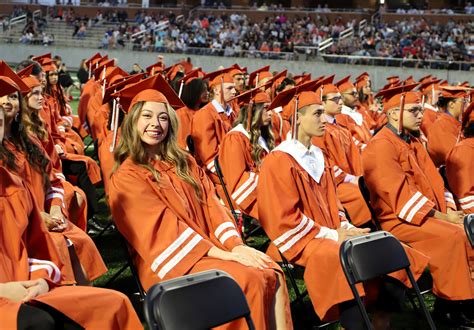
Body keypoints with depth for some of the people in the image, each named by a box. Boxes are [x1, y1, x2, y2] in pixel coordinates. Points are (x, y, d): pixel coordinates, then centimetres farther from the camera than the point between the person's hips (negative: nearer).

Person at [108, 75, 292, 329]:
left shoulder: (184, 163, 17)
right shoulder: (127, 177, -4)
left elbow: (211, 206, 8)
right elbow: (164, 227, -13)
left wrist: (235, 245, -11)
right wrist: (224, 254, -21)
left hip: (211, 249, 6)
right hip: (172, 262, -6)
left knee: (273, 275, -19)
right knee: (249, 280, -27)